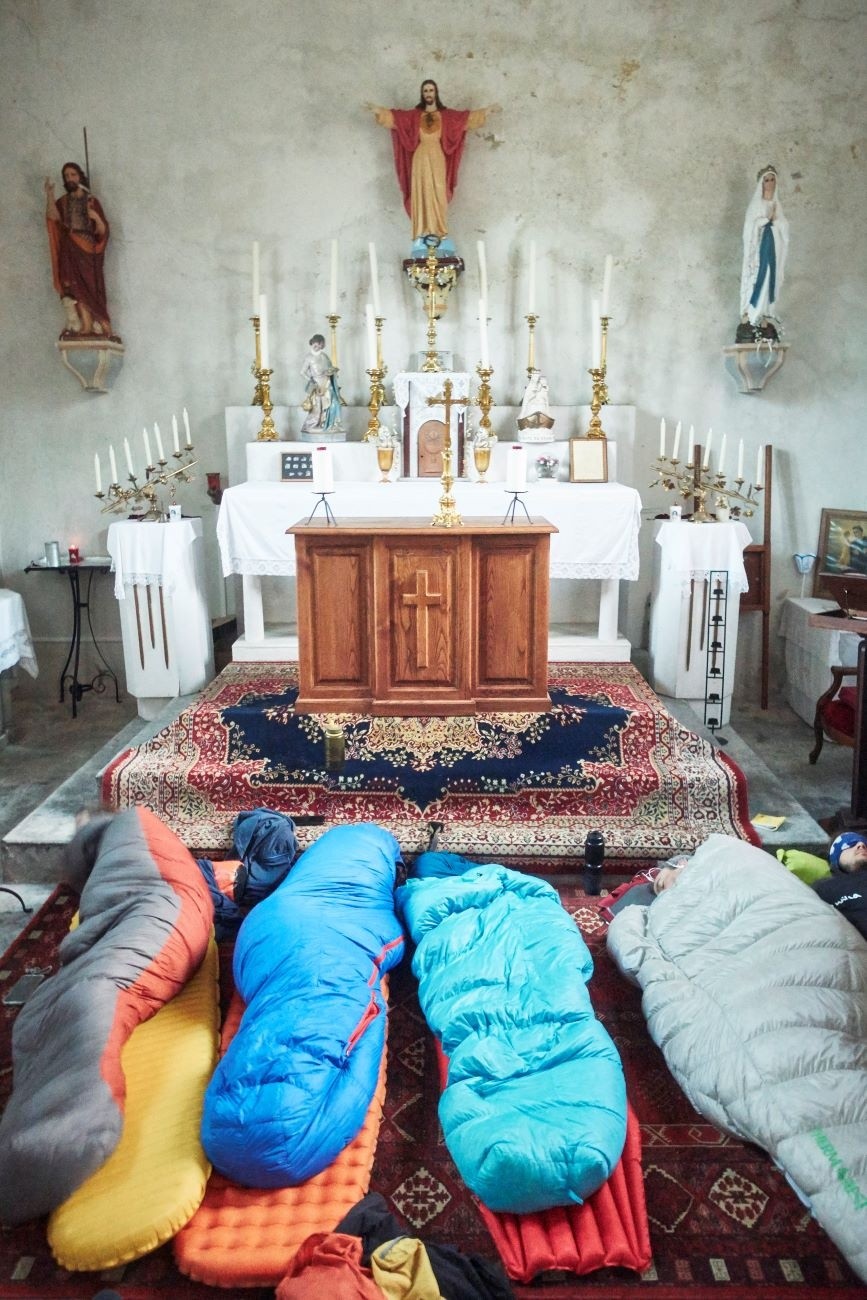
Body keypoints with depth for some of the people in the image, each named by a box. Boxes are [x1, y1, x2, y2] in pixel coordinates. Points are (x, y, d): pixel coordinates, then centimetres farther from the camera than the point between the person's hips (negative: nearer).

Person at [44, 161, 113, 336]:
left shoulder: (92, 201, 12)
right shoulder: (62, 201, 15)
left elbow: (103, 231, 6)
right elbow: (53, 217, -6)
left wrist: (96, 218, -13)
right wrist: (49, 193, -13)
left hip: (88, 250, -1)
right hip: (70, 251, 1)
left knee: (90, 286, -9)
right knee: (77, 286, -12)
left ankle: (99, 327, -13)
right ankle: (86, 325, -19)